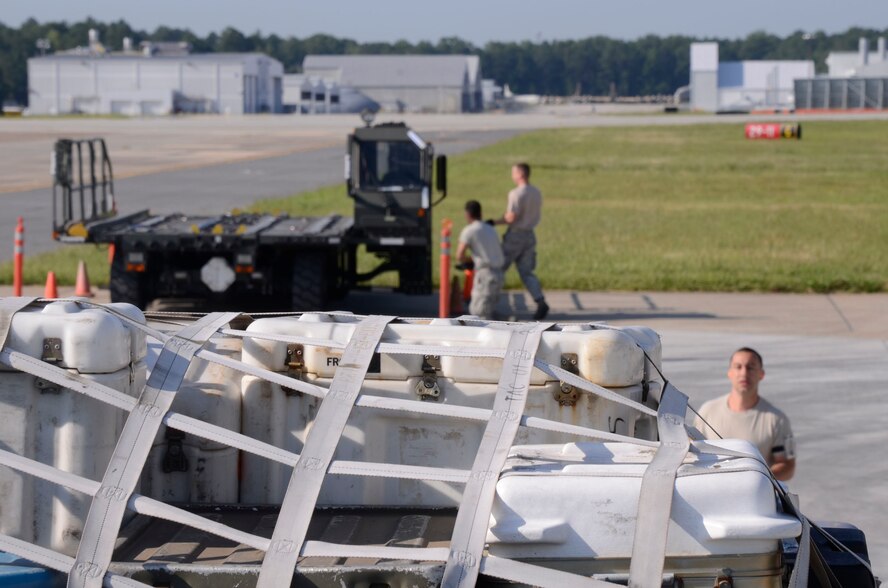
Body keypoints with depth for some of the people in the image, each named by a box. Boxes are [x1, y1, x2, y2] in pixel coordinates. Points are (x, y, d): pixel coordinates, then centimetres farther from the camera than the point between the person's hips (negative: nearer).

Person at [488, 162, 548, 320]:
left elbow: (511, 217, -21)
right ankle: (540, 302, -12)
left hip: (515, 236, -7)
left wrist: (494, 222, -9)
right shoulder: (537, 193, 8)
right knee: (527, 272, 6)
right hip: (529, 235, 7)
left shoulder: (516, 194, -17)